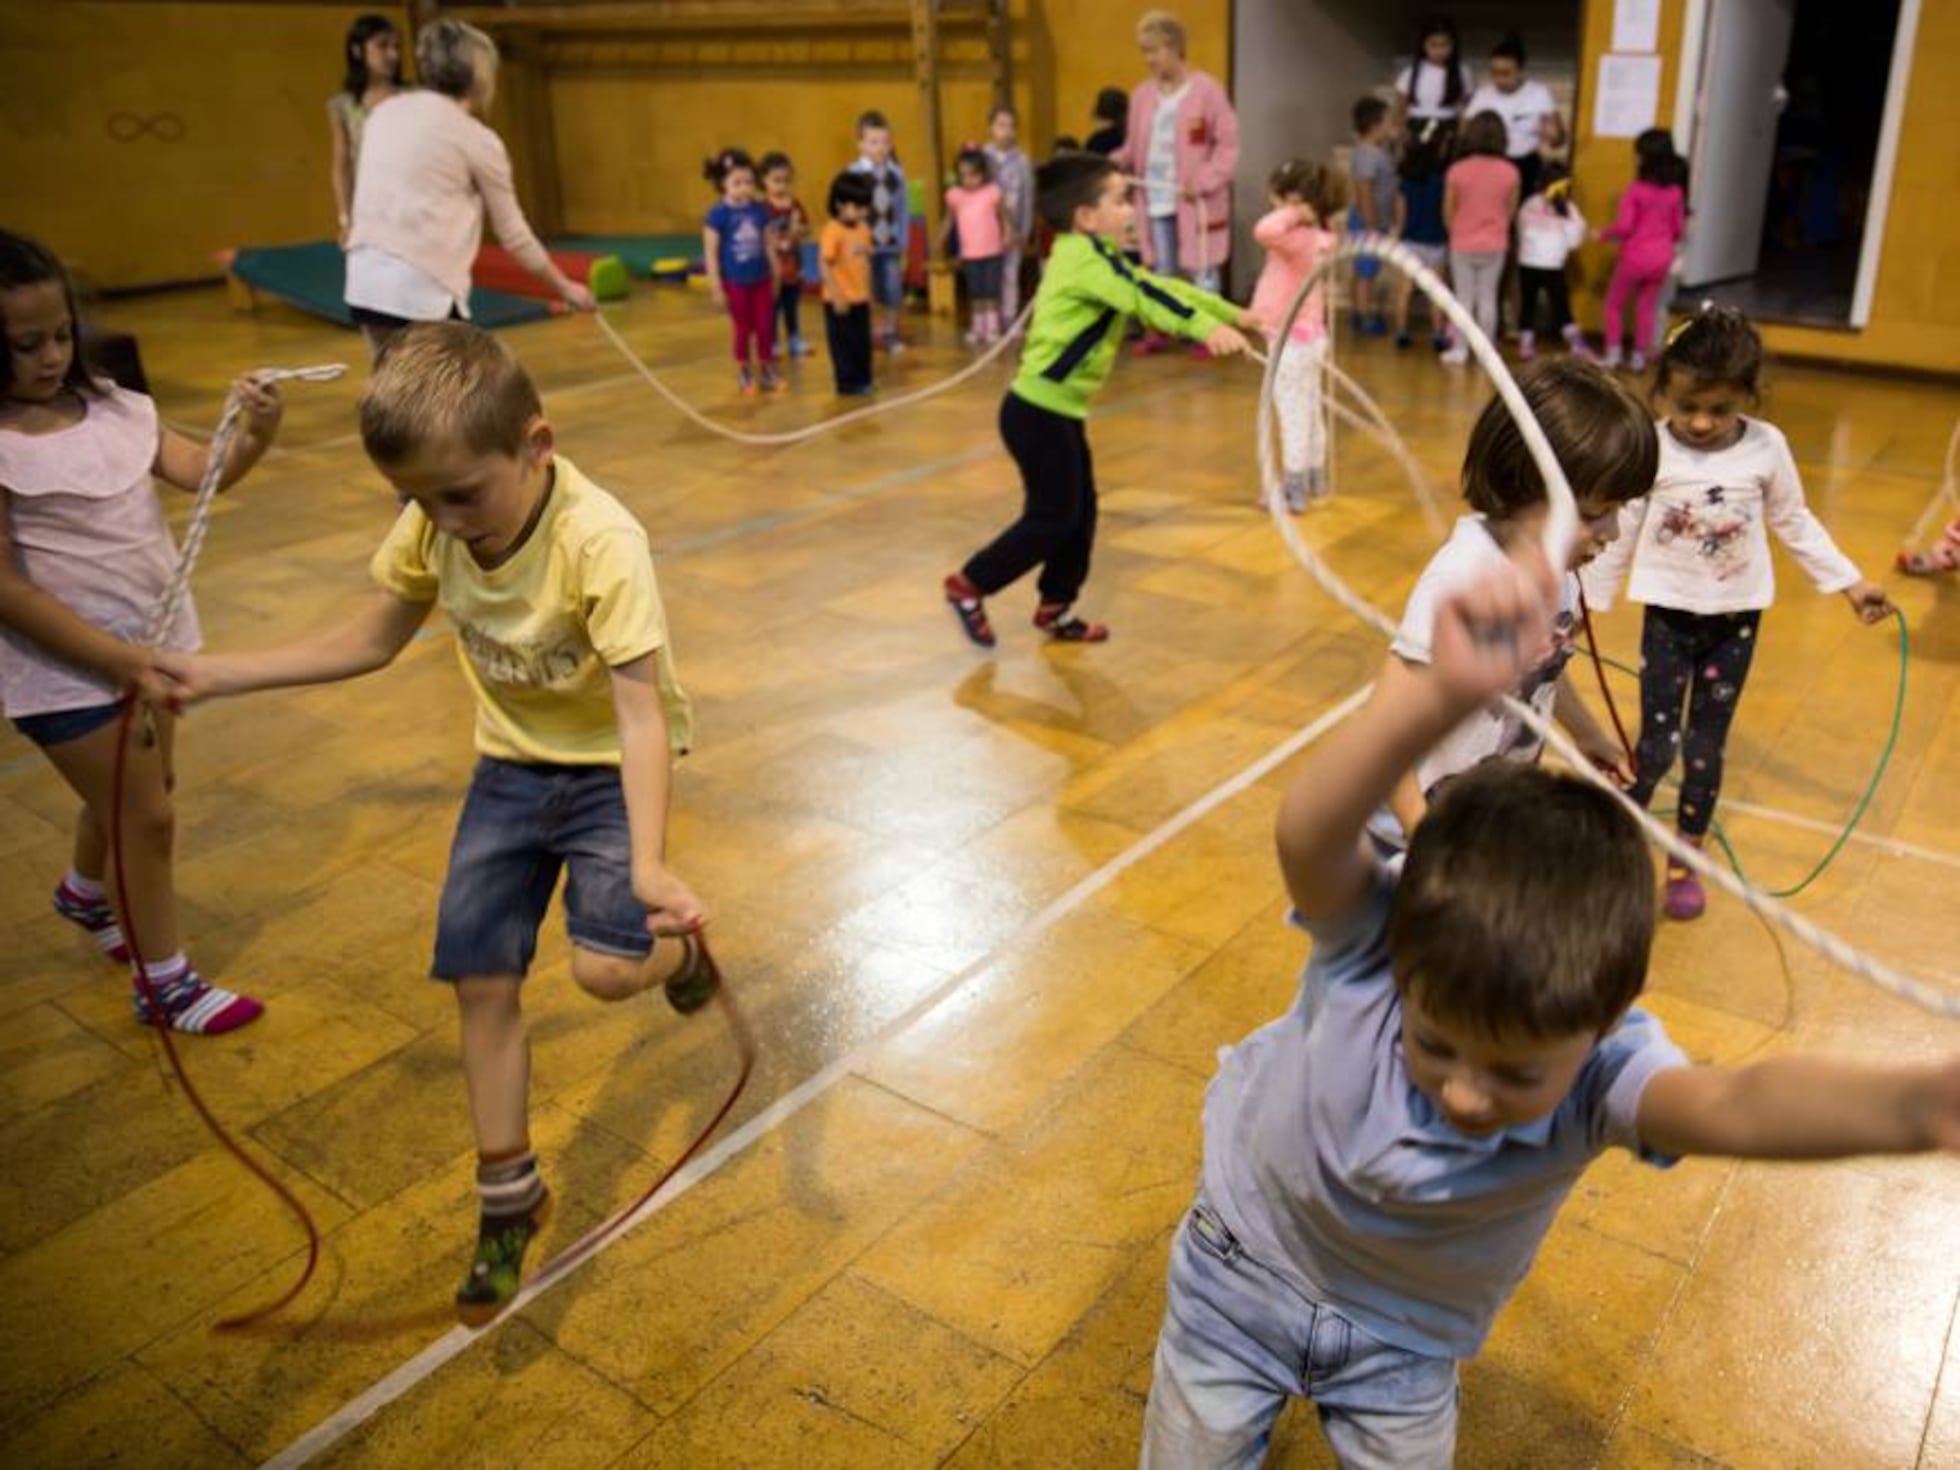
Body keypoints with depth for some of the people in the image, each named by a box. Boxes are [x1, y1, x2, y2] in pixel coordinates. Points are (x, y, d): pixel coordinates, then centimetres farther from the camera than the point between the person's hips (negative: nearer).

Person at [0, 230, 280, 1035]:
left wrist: (255, 436, -31)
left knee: (135, 794, 25)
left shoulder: (107, 405, -3)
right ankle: (165, 984, 23)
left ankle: (85, 894, 56)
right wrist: (124, 661, -23)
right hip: (69, 669, -6)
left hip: (154, 640, 6)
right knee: (148, 816, 2)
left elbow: (201, 470, -10)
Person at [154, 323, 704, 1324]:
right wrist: (220, 675, -1)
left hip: (610, 764, -5)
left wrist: (648, 862, -45)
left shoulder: (600, 542, -31)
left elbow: (641, 709, -35)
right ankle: (508, 1196, 20)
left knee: (605, 969, -20)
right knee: (480, 980, 3)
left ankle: (676, 946, 19)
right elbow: (368, 641, 5)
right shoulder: (432, 527, -12)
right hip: (511, 765, 5)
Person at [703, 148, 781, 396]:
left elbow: (767, 244, 7)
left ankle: (768, 371, 25)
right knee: (743, 330, 9)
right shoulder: (718, 214, -15)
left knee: (765, 328, 9)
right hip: (735, 282, -4)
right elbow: (710, 253, -12)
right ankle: (744, 375, 26)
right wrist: (716, 287, -14)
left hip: (761, 280, 4)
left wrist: (776, 276, 11)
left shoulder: (759, 209, -2)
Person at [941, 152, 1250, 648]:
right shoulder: (1083, 256, -17)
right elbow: (1143, 297, -31)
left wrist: (1232, 313, 13)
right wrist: (1207, 328, -41)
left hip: (1057, 411, 10)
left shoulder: (1092, 255, 13)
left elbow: (1160, 286, 14)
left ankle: (1056, 608, 25)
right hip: (1039, 413, -10)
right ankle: (968, 585, 12)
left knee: (1080, 511, 14)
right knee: (1053, 517, -1)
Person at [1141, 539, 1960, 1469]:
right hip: (1240, 1268, 0)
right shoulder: (1370, 948, -33)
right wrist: (1441, 697, -73)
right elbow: (1306, 837, -55)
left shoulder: (1602, 1065, -32)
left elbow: (1733, 1106, -54)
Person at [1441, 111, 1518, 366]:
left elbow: (1448, 211, -4)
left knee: (1463, 297, 8)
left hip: (1463, 244, -1)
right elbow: (1511, 210, 2)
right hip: (1495, 244, 1)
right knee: (1488, 297, 9)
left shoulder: (1457, 171, -14)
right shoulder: (1509, 172, -9)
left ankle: (1460, 349, 9)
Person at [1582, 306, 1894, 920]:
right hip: (1669, 615, -2)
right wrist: (1587, 603, 2)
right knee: (1657, 745, -4)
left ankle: (1685, 862, 24)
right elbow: (1618, 534, -3)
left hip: (1737, 620, 2)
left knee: (1705, 747, 9)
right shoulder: (1648, 449, -14)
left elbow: (1795, 524, 5)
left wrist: (1851, 582, 5)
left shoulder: (1767, 448, -8)